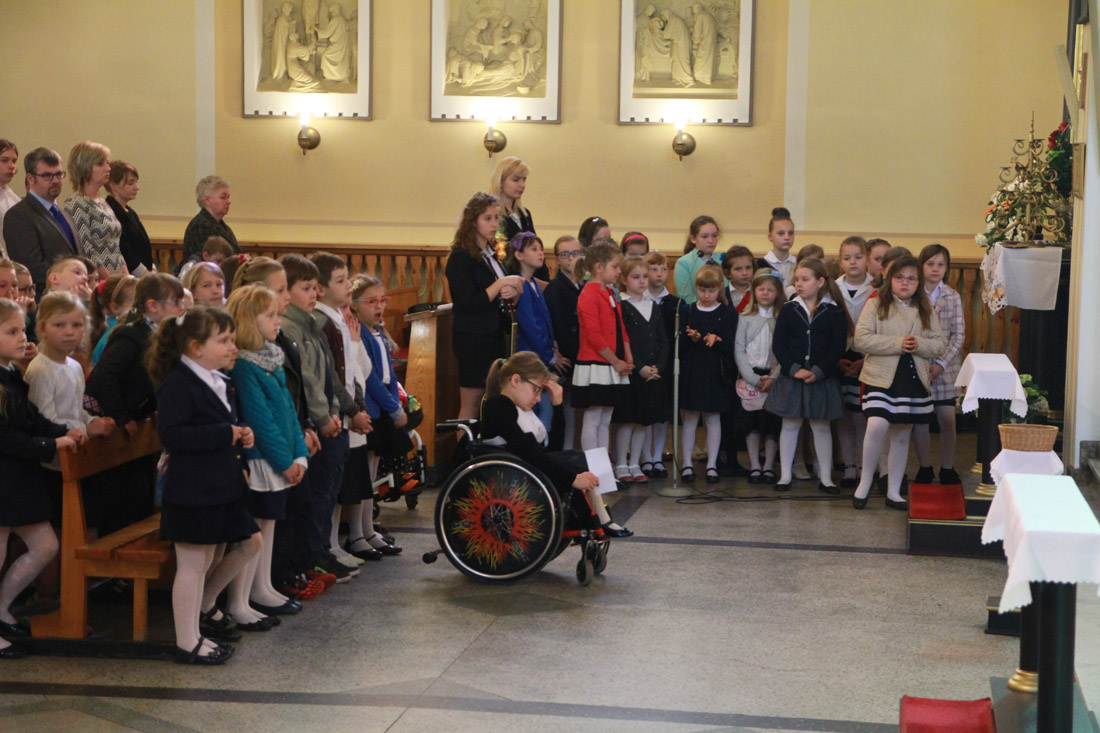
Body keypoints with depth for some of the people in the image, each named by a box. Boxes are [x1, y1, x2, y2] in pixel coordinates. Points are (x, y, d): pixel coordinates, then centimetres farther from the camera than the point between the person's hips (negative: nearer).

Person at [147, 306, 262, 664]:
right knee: (194, 564, -2)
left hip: (225, 485, 10)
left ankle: (203, 606, 35)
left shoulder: (219, 382, 14)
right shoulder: (178, 384, -17)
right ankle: (187, 643, 9)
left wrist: (242, 435, 6)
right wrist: (225, 434, -24)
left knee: (248, 543, 18)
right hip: (193, 490, -10)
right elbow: (171, 434, -27)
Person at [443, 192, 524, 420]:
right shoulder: (461, 258, -11)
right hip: (472, 339, -8)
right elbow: (470, 304, -20)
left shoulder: (491, 255, 13)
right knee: (472, 405, -4)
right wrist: (502, 284, -16)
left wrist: (512, 293, -2)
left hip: (494, 336, 8)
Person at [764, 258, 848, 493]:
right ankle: (785, 475, 13)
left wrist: (818, 372, -15)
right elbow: (778, 345, -2)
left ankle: (825, 477, 14)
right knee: (790, 425, 6)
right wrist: (794, 369, -13)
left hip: (822, 378, -1)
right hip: (791, 377, 1)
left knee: (821, 427, 7)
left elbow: (839, 347, -6)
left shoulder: (834, 312, -2)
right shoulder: (788, 310, 1)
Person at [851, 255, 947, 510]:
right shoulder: (876, 305, -2)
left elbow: (940, 344, 8)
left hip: (913, 381, 4)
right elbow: (862, 339, -11)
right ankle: (865, 483, -3)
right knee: (877, 426, -22)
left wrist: (919, 345, -13)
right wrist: (897, 344, -17)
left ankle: (893, 492, 21)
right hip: (881, 377, -4)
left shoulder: (926, 311, 11)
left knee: (902, 436, 11)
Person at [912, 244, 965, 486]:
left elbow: (959, 335, 0)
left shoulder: (953, 296, 3)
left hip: (946, 367, 1)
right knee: (919, 419, 5)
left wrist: (942, 363, -11)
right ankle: (924, 468, 18)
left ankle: (947, 469, 15)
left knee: (947, 419, 1)